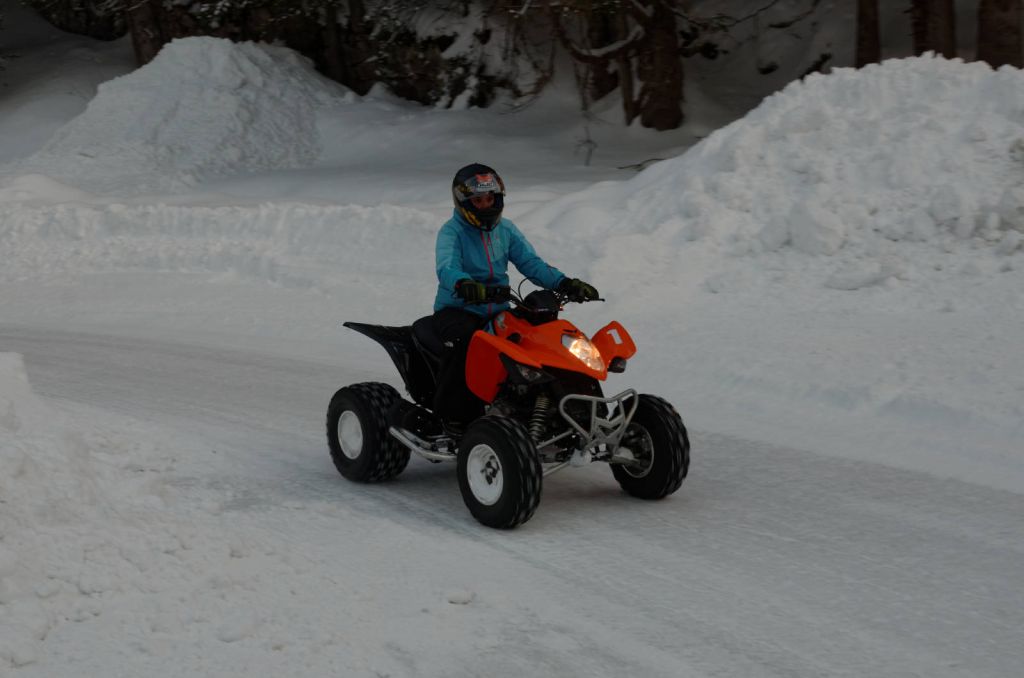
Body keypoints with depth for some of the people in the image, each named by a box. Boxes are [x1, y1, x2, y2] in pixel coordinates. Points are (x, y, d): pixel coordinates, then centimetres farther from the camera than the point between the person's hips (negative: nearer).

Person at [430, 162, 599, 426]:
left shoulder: (506, 230, 12)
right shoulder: (452, 232, -7)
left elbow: (531, 263, 3)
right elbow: (447, 269, -26)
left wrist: (564, 283, -16)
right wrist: (464, 285, -51)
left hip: (497, 312, 5)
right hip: (455, 311, -5)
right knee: (464, 340, -39)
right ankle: (451, 414, -32)